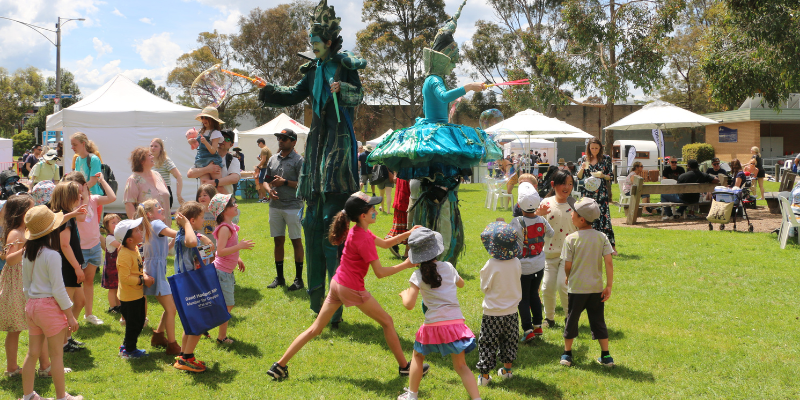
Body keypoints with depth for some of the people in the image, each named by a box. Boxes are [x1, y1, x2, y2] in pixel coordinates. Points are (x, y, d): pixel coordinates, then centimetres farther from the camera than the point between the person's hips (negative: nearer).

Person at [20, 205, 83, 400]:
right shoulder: (52, 255, -17)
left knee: (33, 353, 15)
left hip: (31, 304, 7)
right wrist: (70, 315, -10)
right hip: (49, 305, -7)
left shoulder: (27, 253, 5)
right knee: (56, 354, 3)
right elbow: (58, 289, -16)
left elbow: (25, 285, 14)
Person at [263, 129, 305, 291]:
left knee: (296, 241, -1)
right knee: (278, 240, 10)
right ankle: (279, 277, 19)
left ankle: (299, 279, 6)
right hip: (275, 205, 6)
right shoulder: (273, 159, 13)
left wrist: (285, 182, -15)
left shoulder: (298, 160, -6)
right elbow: (266, 179, 19)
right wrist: (269, 190, -1)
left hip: (293, 206, -6)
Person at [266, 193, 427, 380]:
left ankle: (280, 365, 10)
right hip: (352, 290, -9)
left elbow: (385, 243, 19)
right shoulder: (363, 239, -20)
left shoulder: (357, 231, 9)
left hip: (337, 284, 9)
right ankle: (405, 367, 19)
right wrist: (405, 265, -11)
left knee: (315, 329, 11)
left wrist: (407, 234, 10)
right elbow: (380, 272, -18)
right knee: (387, 322, 9)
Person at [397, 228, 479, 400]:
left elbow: (409, 304, -11)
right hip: (456, 322, 2)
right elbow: (461, 283, 26)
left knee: (417, 356, 23)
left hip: (433, 325, -2)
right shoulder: (448, 267, 5)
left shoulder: (418, 275, -6)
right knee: (461, 365, 9)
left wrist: (404, 294, 10)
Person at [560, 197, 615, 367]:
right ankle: (606, 356, 16)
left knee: (572, 319, 12)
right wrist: (609, 286, -3)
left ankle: (567, 354, 21)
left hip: (577, 288, -2)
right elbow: (609, 262, -8)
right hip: (597, 288, 3)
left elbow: (567, 265, -8)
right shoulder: (601, 237, -5)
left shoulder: (571, 239, -13)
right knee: (598, 321, 13)